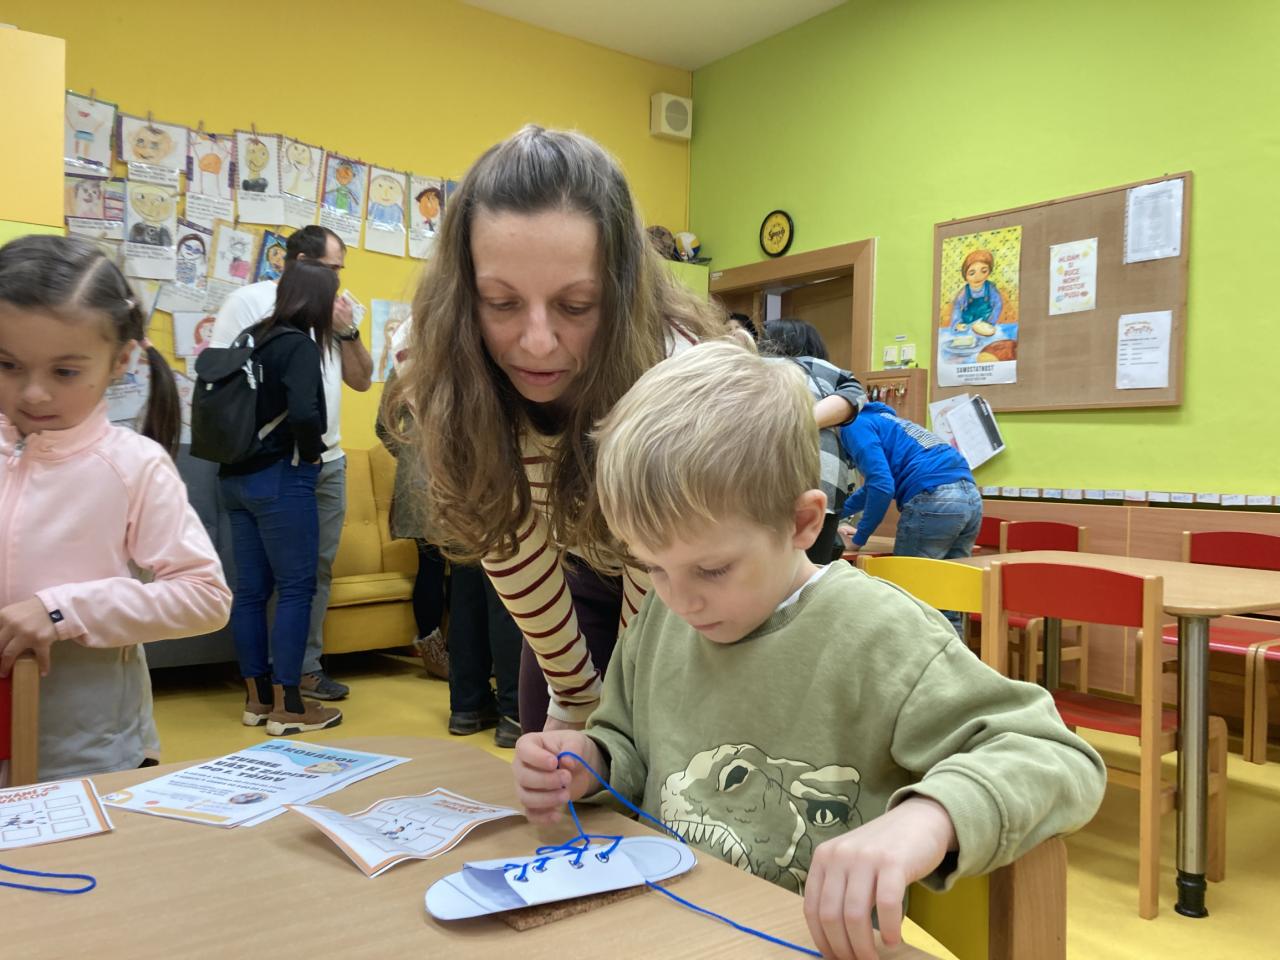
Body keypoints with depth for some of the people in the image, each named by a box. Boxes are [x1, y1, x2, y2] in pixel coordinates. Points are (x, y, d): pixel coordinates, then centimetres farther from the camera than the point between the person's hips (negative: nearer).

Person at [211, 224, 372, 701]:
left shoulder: (330, 312, 17)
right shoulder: (251, 301, -2)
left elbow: (362, 380, 15)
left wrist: (347, 331, 1)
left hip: (328, 461, 6)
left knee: (319, 567, 9)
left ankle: (306, 666, 20)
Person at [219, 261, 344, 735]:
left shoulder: (252, 337, 11)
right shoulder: (299, 346, -13)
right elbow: (303, 413, -26)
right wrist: (311, 452, -10)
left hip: (237, 476, 8)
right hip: (281, 479, -8)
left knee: (251, 589, 11)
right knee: (296, 588, -1)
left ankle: (257, 697, 20)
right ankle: (287, 707, 3)